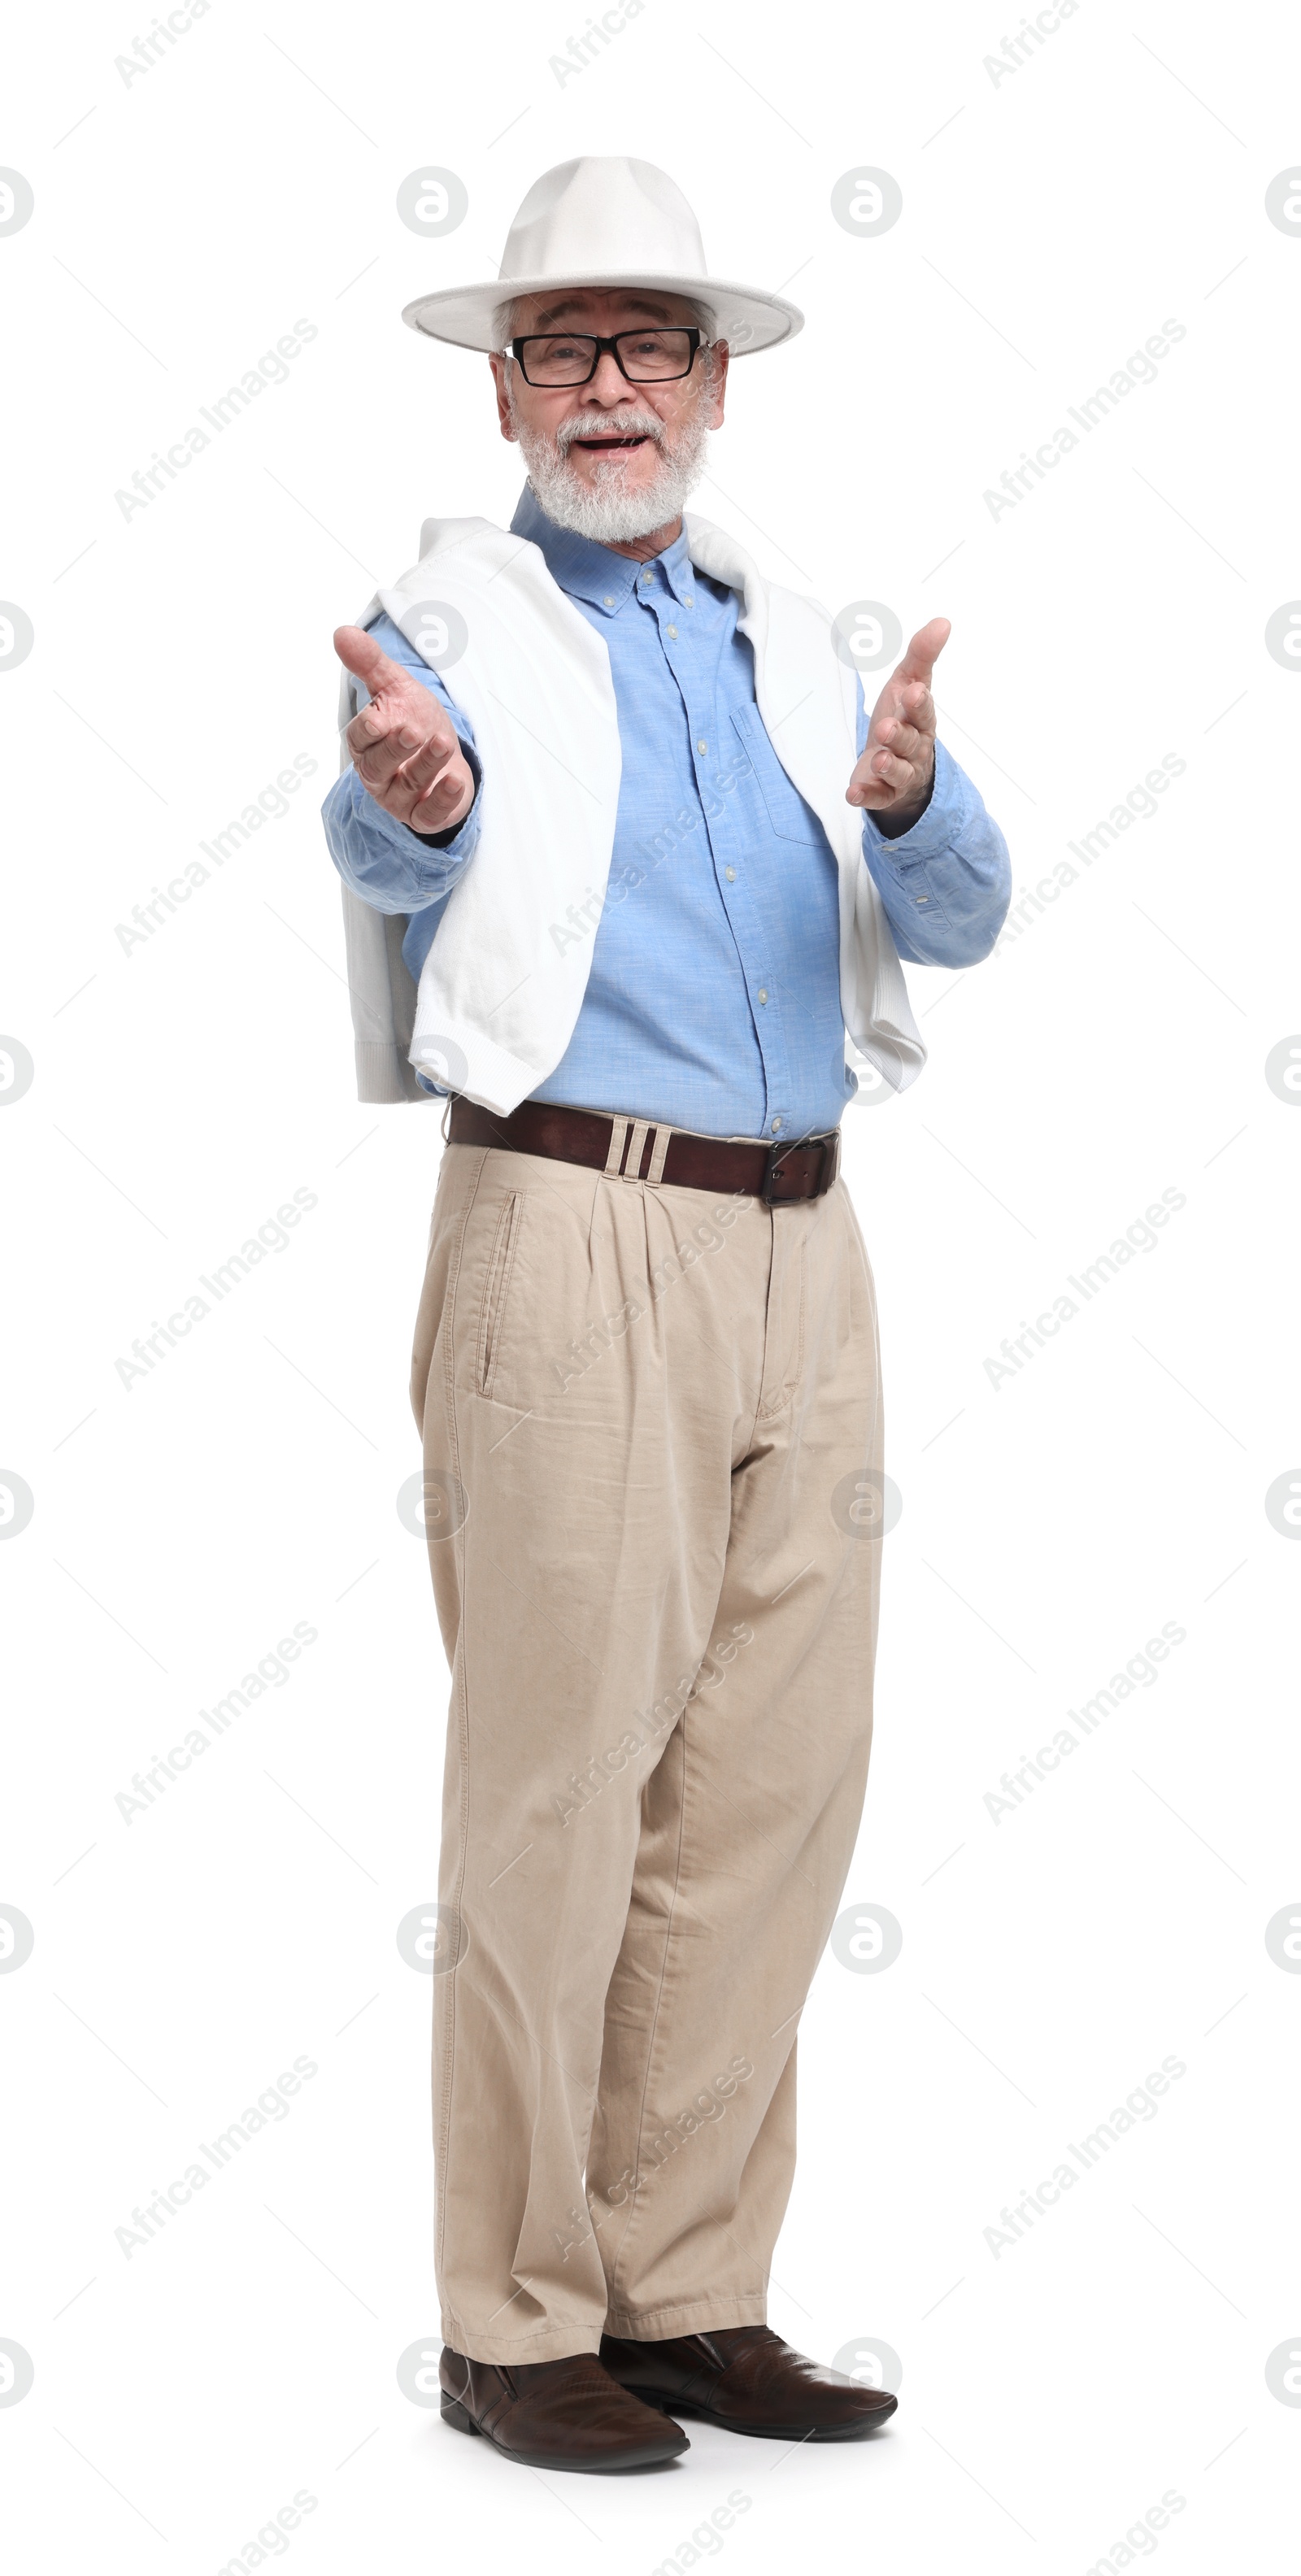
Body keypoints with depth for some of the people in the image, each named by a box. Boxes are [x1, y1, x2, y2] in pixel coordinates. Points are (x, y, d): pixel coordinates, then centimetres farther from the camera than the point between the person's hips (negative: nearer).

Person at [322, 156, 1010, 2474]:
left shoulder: (789, 641, 18)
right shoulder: (453, 624, 3)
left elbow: (957, 922, 7)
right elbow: (390, 858, -19)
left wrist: (907, 800, -16)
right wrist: (412, 804, -43)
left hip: (804, 1247, 6)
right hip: (575, 1235, -6)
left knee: (777, 1786, 7)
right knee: (558, 1789, -4)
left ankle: (692, 2296, 18)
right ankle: (517, 2324, 6)